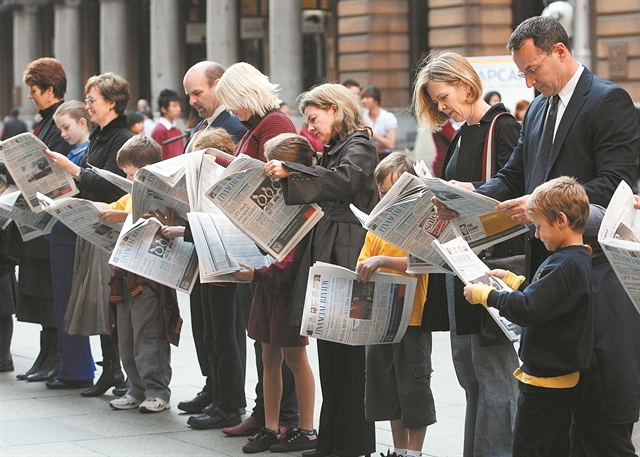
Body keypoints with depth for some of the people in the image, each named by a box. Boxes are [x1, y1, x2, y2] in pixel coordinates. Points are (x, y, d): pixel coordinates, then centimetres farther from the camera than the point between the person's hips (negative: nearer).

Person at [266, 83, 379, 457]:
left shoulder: (359, 147, -4)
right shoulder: (335, 149, 23)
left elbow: (344, 180, -23)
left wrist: (291, 171, -23)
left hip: (348, 257, -9)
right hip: (327, 256, 9)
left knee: (347, 354, -7)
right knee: (331, 351, 9)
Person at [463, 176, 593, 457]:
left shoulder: (566, 265, -24)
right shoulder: (576, 259, 9)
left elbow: (526, 309, -28)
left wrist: (484, 294, -16)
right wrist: (509, 279, 23)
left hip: (545, 379, -10)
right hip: (560, 375, 10)